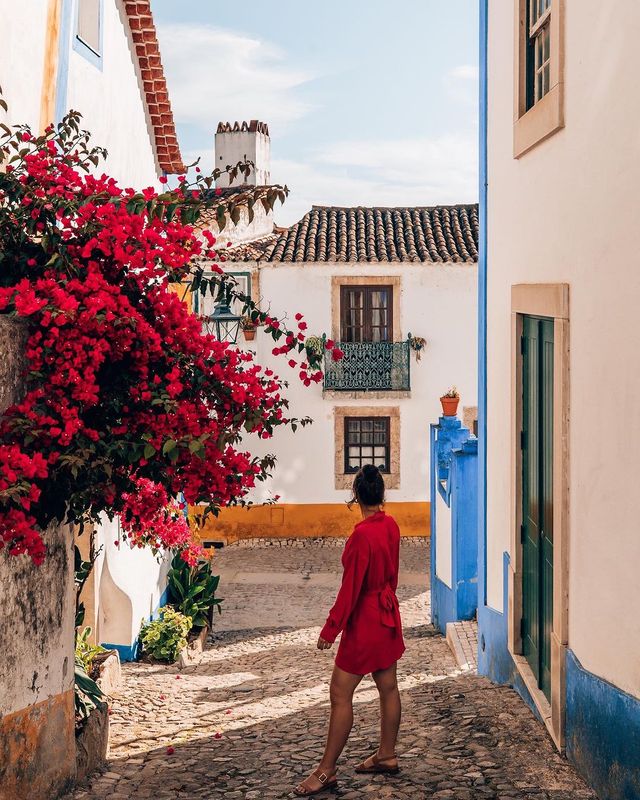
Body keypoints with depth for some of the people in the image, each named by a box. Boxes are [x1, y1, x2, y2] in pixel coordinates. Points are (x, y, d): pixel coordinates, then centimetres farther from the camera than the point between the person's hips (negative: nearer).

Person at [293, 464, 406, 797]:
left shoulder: (362, 534, -25)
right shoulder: (391, 526, 0)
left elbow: (350, 588, -22)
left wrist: (330, 629, -15)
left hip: (364, 622, -9)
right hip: (388, 616, 9)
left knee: (340, 695, -3)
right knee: (388, 687, 17)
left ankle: (326, 772, 3)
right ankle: (386, 755, 30)